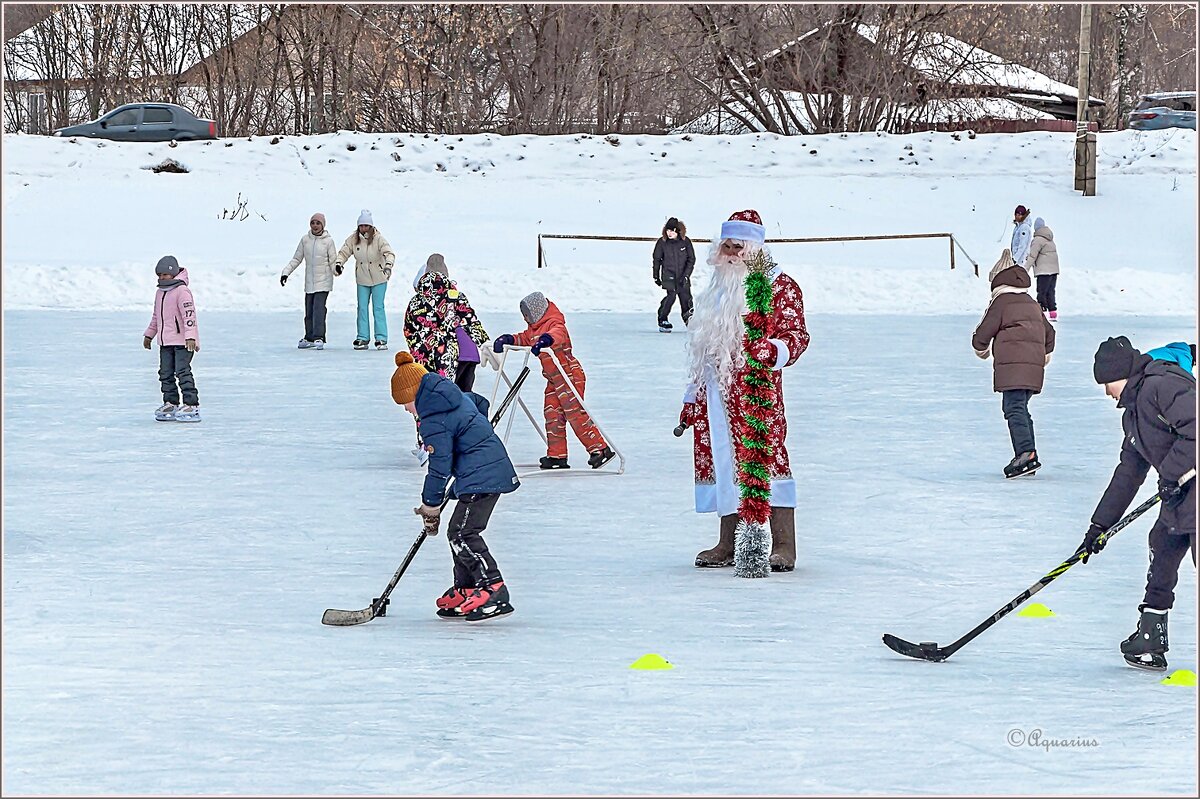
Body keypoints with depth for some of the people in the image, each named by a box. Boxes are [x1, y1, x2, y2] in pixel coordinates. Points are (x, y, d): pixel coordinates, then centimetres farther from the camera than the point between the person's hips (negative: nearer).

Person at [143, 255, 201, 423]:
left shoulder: (182, 291, -12)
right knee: (166, 373, 9)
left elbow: (189, 315, -20)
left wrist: (190, 337, -28)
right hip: (165, 342, 9)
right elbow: (156, 316, 28)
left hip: (182, 341, -9)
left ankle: (191, 405, -12)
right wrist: (149, 335, 29)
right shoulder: (160, 293, 16)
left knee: (182, 372, -13)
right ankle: (170, 404, 17)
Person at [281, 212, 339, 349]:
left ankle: (319, 338, -16)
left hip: (323, 282, -4)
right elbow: (296, 259, 12)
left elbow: (333, 261, -1)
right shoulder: (305, 240, 5)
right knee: (309, 311, 9)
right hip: (309, 282, 4)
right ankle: (309, 338, 21)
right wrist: (286, 272, 4)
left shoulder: (328, 241, -4)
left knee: (319, 308, -16)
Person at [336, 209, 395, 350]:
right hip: (362, 279, 4)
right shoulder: (354, 239, -3)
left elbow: (389, 253, -24)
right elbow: (344, 252, 3)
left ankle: (381, 339, -3)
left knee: (378, 308, -5)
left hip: (378, 279, -4)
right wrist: (339, 264, -16)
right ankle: (363, 338, 9)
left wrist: (388, 265, -42)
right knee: (362, 308, 4)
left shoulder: (378, 238, -14)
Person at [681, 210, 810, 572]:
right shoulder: (717, 290, 21)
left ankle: (783, 545, -10)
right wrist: (692, 399, 25)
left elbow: (797, 335, -7)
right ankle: (728, 545, 15)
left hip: (757, 390, -7)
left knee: (767, 457, -13)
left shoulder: (778, 286, 0)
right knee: (722, 461, 7)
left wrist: (770, 350, -28)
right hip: (717, 393, 7)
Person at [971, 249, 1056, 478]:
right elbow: (1049, 331, 29)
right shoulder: (1032, 304, 21)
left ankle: (1026, 453, -27)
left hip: (1012, 364, -8)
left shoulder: (1001, 302, -3)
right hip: (1034, 363, 8)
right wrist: (1044, 354, 44)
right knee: (1020, 408, 16)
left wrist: (980, 348, 19)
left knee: (1014, 408, -13)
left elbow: (984, 331, -2)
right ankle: (1027, 455, 13)